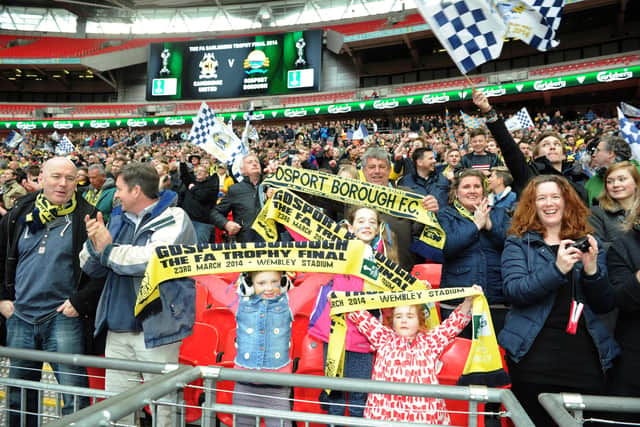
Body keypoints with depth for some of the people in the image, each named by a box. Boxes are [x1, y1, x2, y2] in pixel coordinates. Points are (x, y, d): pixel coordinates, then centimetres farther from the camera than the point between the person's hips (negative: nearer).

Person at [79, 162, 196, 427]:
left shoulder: (173, 219, -8)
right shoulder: (118, 218, 14)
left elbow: (153, 259, -25)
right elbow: (91, 268, 16)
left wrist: (108, 249, -10)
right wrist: (94, 244, -7)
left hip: (156, 329, -7)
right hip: (118, 328, 7)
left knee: (160, 405, 4)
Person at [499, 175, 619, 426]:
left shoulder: (586, 243, 11)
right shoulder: (518, 243, 2)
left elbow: (605, 306, 6)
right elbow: (513, 291, -13)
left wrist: (592, 269, -12)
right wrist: (557, 269, -24)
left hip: (585, 352, 3)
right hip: (534, 352, -3)